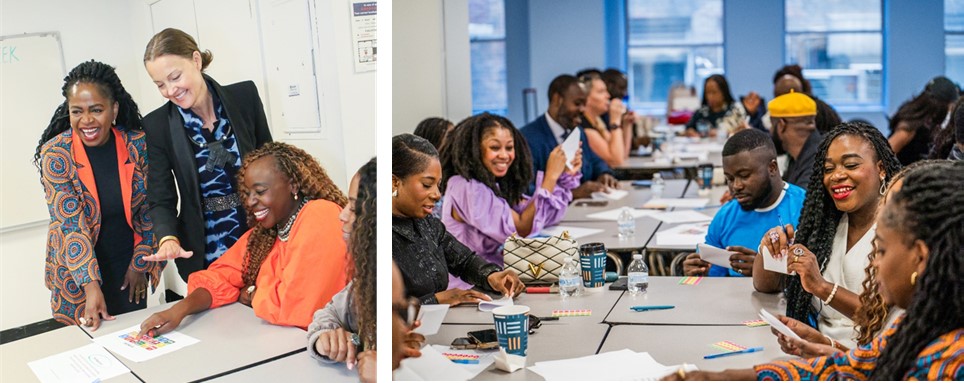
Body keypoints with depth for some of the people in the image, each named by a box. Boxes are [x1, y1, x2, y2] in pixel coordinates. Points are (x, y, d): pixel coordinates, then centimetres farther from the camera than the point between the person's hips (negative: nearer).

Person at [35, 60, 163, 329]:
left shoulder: (138, 145, -11)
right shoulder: (55, 153, -16)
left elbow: (149, 209, -1)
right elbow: (71, 223, -22)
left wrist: (140, 265, -1)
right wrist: (91, 286, -29)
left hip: (129, 266, 2)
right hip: (77, 272, -2)